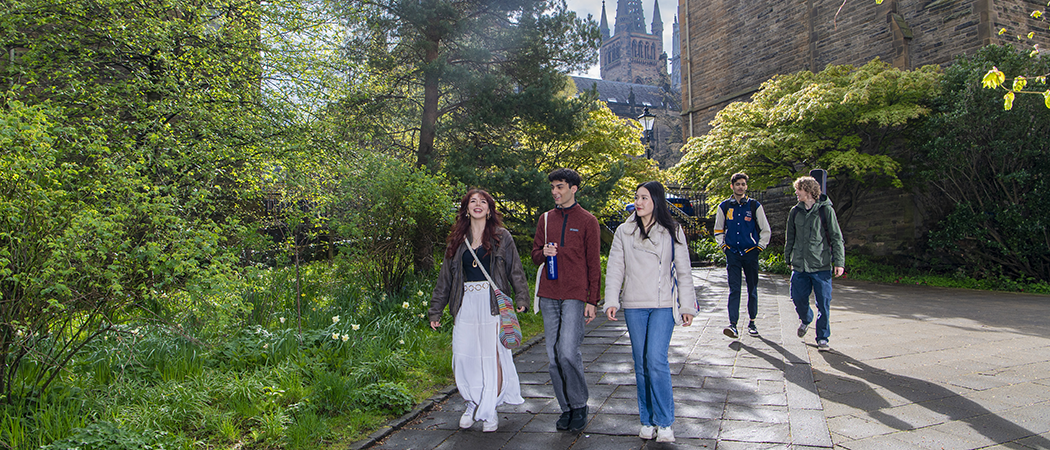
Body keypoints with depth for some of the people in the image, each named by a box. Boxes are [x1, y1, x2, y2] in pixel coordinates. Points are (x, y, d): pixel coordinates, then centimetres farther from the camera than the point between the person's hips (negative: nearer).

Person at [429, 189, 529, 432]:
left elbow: (515, 270, 2)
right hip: (466, 306, 3)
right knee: (464, 357, 1)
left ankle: (490, 410, 12)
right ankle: (473, 404, 22)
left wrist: (521, 298, -12)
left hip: (493, 304, -3)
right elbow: (445, 278, 16)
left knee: (493, 356, -2)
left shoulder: (502, 237, 6)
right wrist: (435, 310, 14)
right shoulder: (457, 240, 14)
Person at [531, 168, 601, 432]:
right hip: (549, 296, 5)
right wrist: (543, 253, -6)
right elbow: (535, 254, 18)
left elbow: (593, 264, 2)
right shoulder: (546, 219, 14)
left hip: (575, 296, -4)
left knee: (568, 352, -14)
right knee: (554, 356, 5)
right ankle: (566, 408, 18)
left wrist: (592, 301, -4)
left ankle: (580, 406, 6)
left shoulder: (587, 221, 2)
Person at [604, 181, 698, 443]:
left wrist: (687, 306, 2)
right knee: (641, 364, 6)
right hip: (634, 306, 2)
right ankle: (647, 421, 18)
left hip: (663, 306, -2)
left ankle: (665, 423, 0)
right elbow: (615, 268, 4)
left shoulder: (672, 231, 3)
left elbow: (683, 271, 6)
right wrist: (611, 300, -7)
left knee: (657, 361, -12)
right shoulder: (624, 232, 7)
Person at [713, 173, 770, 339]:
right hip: (732, 254, 0)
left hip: (750, 253, 0)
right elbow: (718, 229, 17)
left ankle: (752, 322, 20)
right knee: (734, 289, -7)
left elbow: (765, 230, 9)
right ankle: (733, 324, -11)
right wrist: (723, 245, 6)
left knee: (752, 289, 7)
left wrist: (759, 247, 2)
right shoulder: (724, 206, 6)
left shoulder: (755, 206, 3)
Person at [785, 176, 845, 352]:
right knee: (798, 298, 5)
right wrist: (788, 258, 18)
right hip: (799, 265, 4)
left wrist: (839, 261, -8)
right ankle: (806, 320, 37)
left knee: (823, 303, -2)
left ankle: (822, 338, 11)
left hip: (821, 266, -4)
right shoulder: (795, 211, 9)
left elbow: (836, 238, -3)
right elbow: (790, 237, 18)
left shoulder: (826, 210, -3)